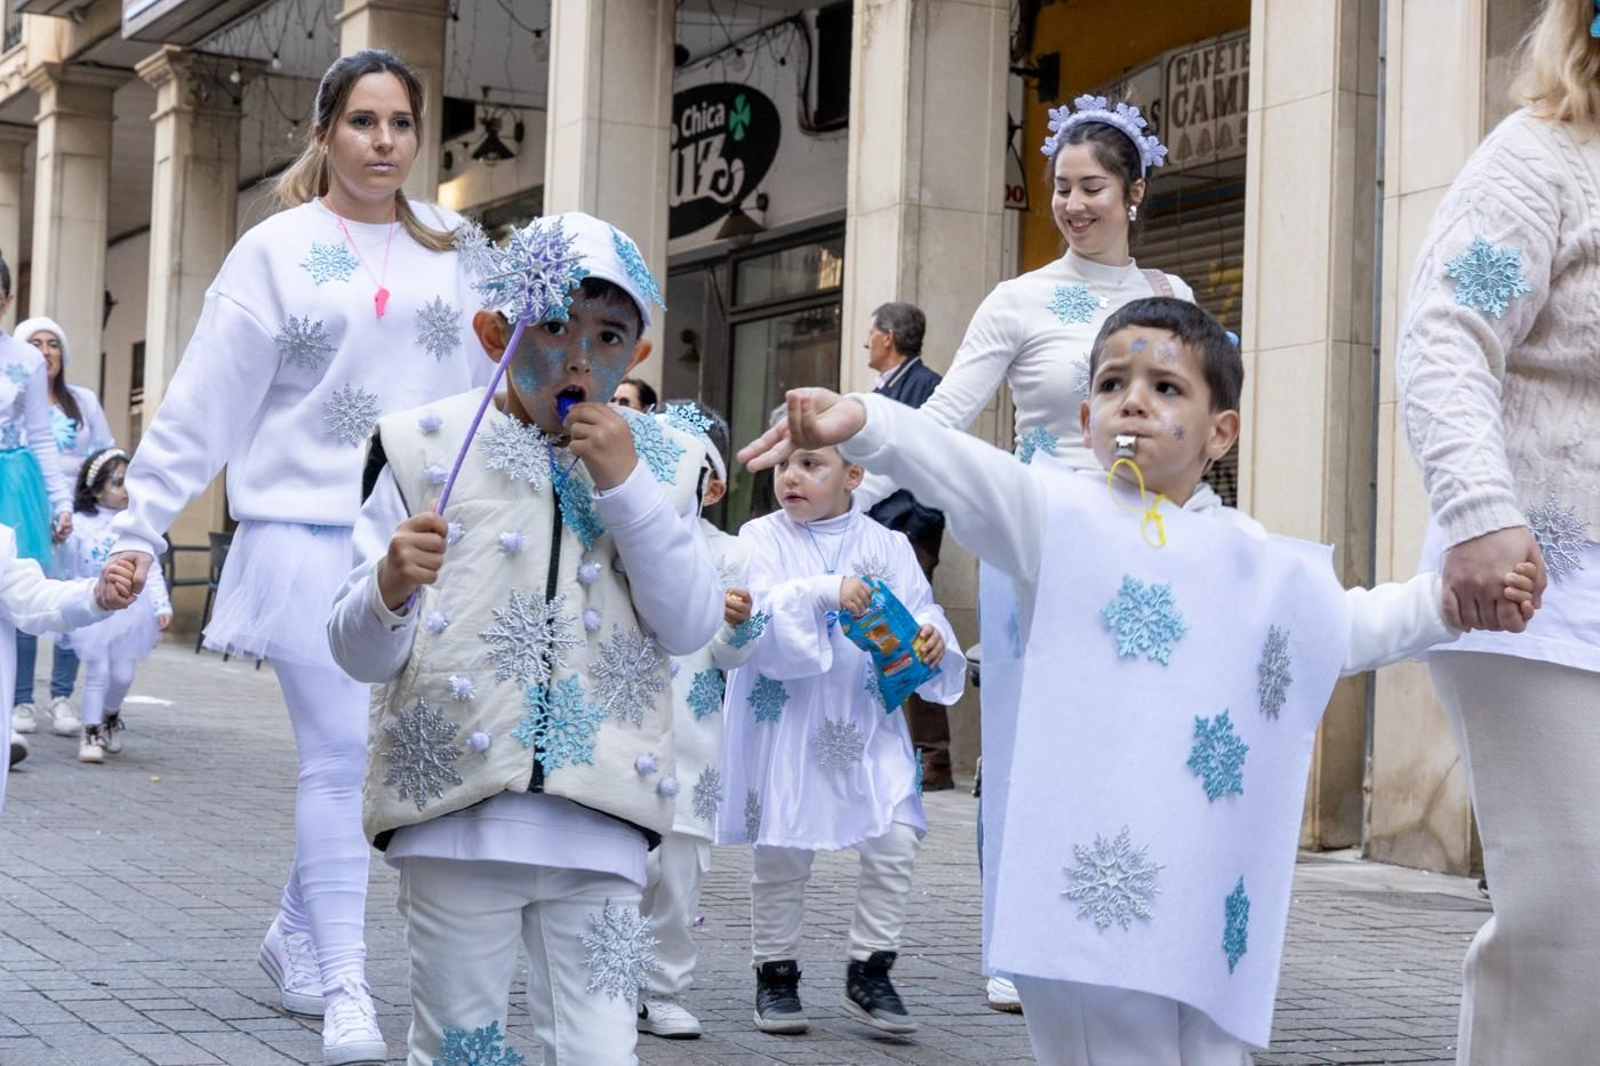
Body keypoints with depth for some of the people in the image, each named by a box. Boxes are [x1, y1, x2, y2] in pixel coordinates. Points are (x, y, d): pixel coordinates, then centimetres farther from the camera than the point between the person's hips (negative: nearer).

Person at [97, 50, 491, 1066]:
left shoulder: (448, 249, 9)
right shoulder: (278, 250, 0)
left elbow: (484, 388, 10)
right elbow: (205, 405, -3)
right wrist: (142, 526, -7)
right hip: (309, 533, -3)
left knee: (362, 753, 6)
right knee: (340, 753, -8)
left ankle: (298, 936, 27)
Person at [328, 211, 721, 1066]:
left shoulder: (657, 463, 10)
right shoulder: (426, 448, 2)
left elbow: (692, 626, -3)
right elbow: (358, 653, 0)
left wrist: (625, 485, -9)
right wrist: (390, 587, -22)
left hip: (596, 825, 1)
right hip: (456, 812, -1)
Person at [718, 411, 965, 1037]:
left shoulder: (886, 546, 5)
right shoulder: (762, 539, -2)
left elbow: (919, 611, 3)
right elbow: (755, 614, -17)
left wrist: (931, 640, -20)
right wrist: (824, 592, -30)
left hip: (867, 725, 2)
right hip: (785, 722, -2)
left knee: (895, 840, -5)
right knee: (780, 852, 5)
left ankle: (869, 973, 9)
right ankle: (776, 974, 21)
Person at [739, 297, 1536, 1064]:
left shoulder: (1261, 563, 15)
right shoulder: (1057, 512, 0)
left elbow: (1346, 629, 30)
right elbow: (956, 469, -17)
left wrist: (1447, 601, 20)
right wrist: (864, 423, -35)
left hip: (1206, 877, 4)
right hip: (1085, 867, -4)